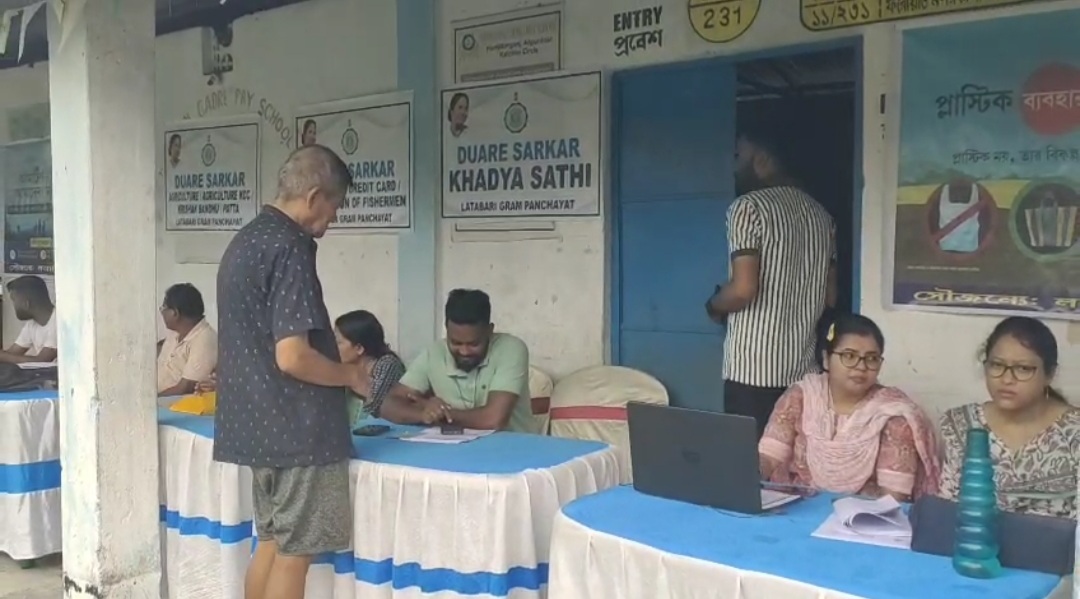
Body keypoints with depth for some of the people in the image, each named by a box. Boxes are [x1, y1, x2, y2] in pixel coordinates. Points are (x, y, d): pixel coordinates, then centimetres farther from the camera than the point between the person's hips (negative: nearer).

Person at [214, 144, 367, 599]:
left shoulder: (245, 240, 11)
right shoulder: (289, 249, -19)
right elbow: (292, 356, -25)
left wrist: (334, 370, 18)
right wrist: (349, 375, -8)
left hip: (256, 421, 9)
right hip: (295, 427, -9)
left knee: (271, 540, 17)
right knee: (294, 551, 1)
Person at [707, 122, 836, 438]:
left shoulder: (748, 206, -9)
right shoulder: (820, 214, 12)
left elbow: (744, 289, -18)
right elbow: (830, 296, 15)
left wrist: (713, 305, 1)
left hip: (753, 369, -7)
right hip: (803, 369, 7)